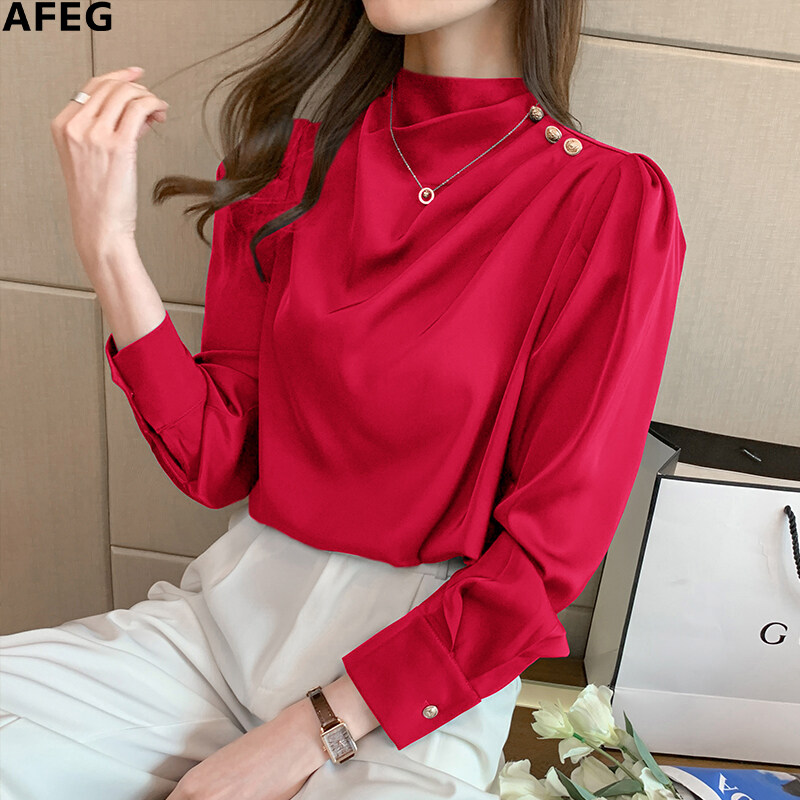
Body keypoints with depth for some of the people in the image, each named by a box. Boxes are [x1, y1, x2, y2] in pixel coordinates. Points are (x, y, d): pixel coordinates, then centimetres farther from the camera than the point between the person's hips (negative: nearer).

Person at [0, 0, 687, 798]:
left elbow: (550, 550, -11)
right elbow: (217, 464, 0)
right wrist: (106, 245, -11)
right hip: (232, 608, 4)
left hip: (422, 666, -2)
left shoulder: (611, 202, -9)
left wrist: (307, 735, -13)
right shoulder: (290, 157, 4)